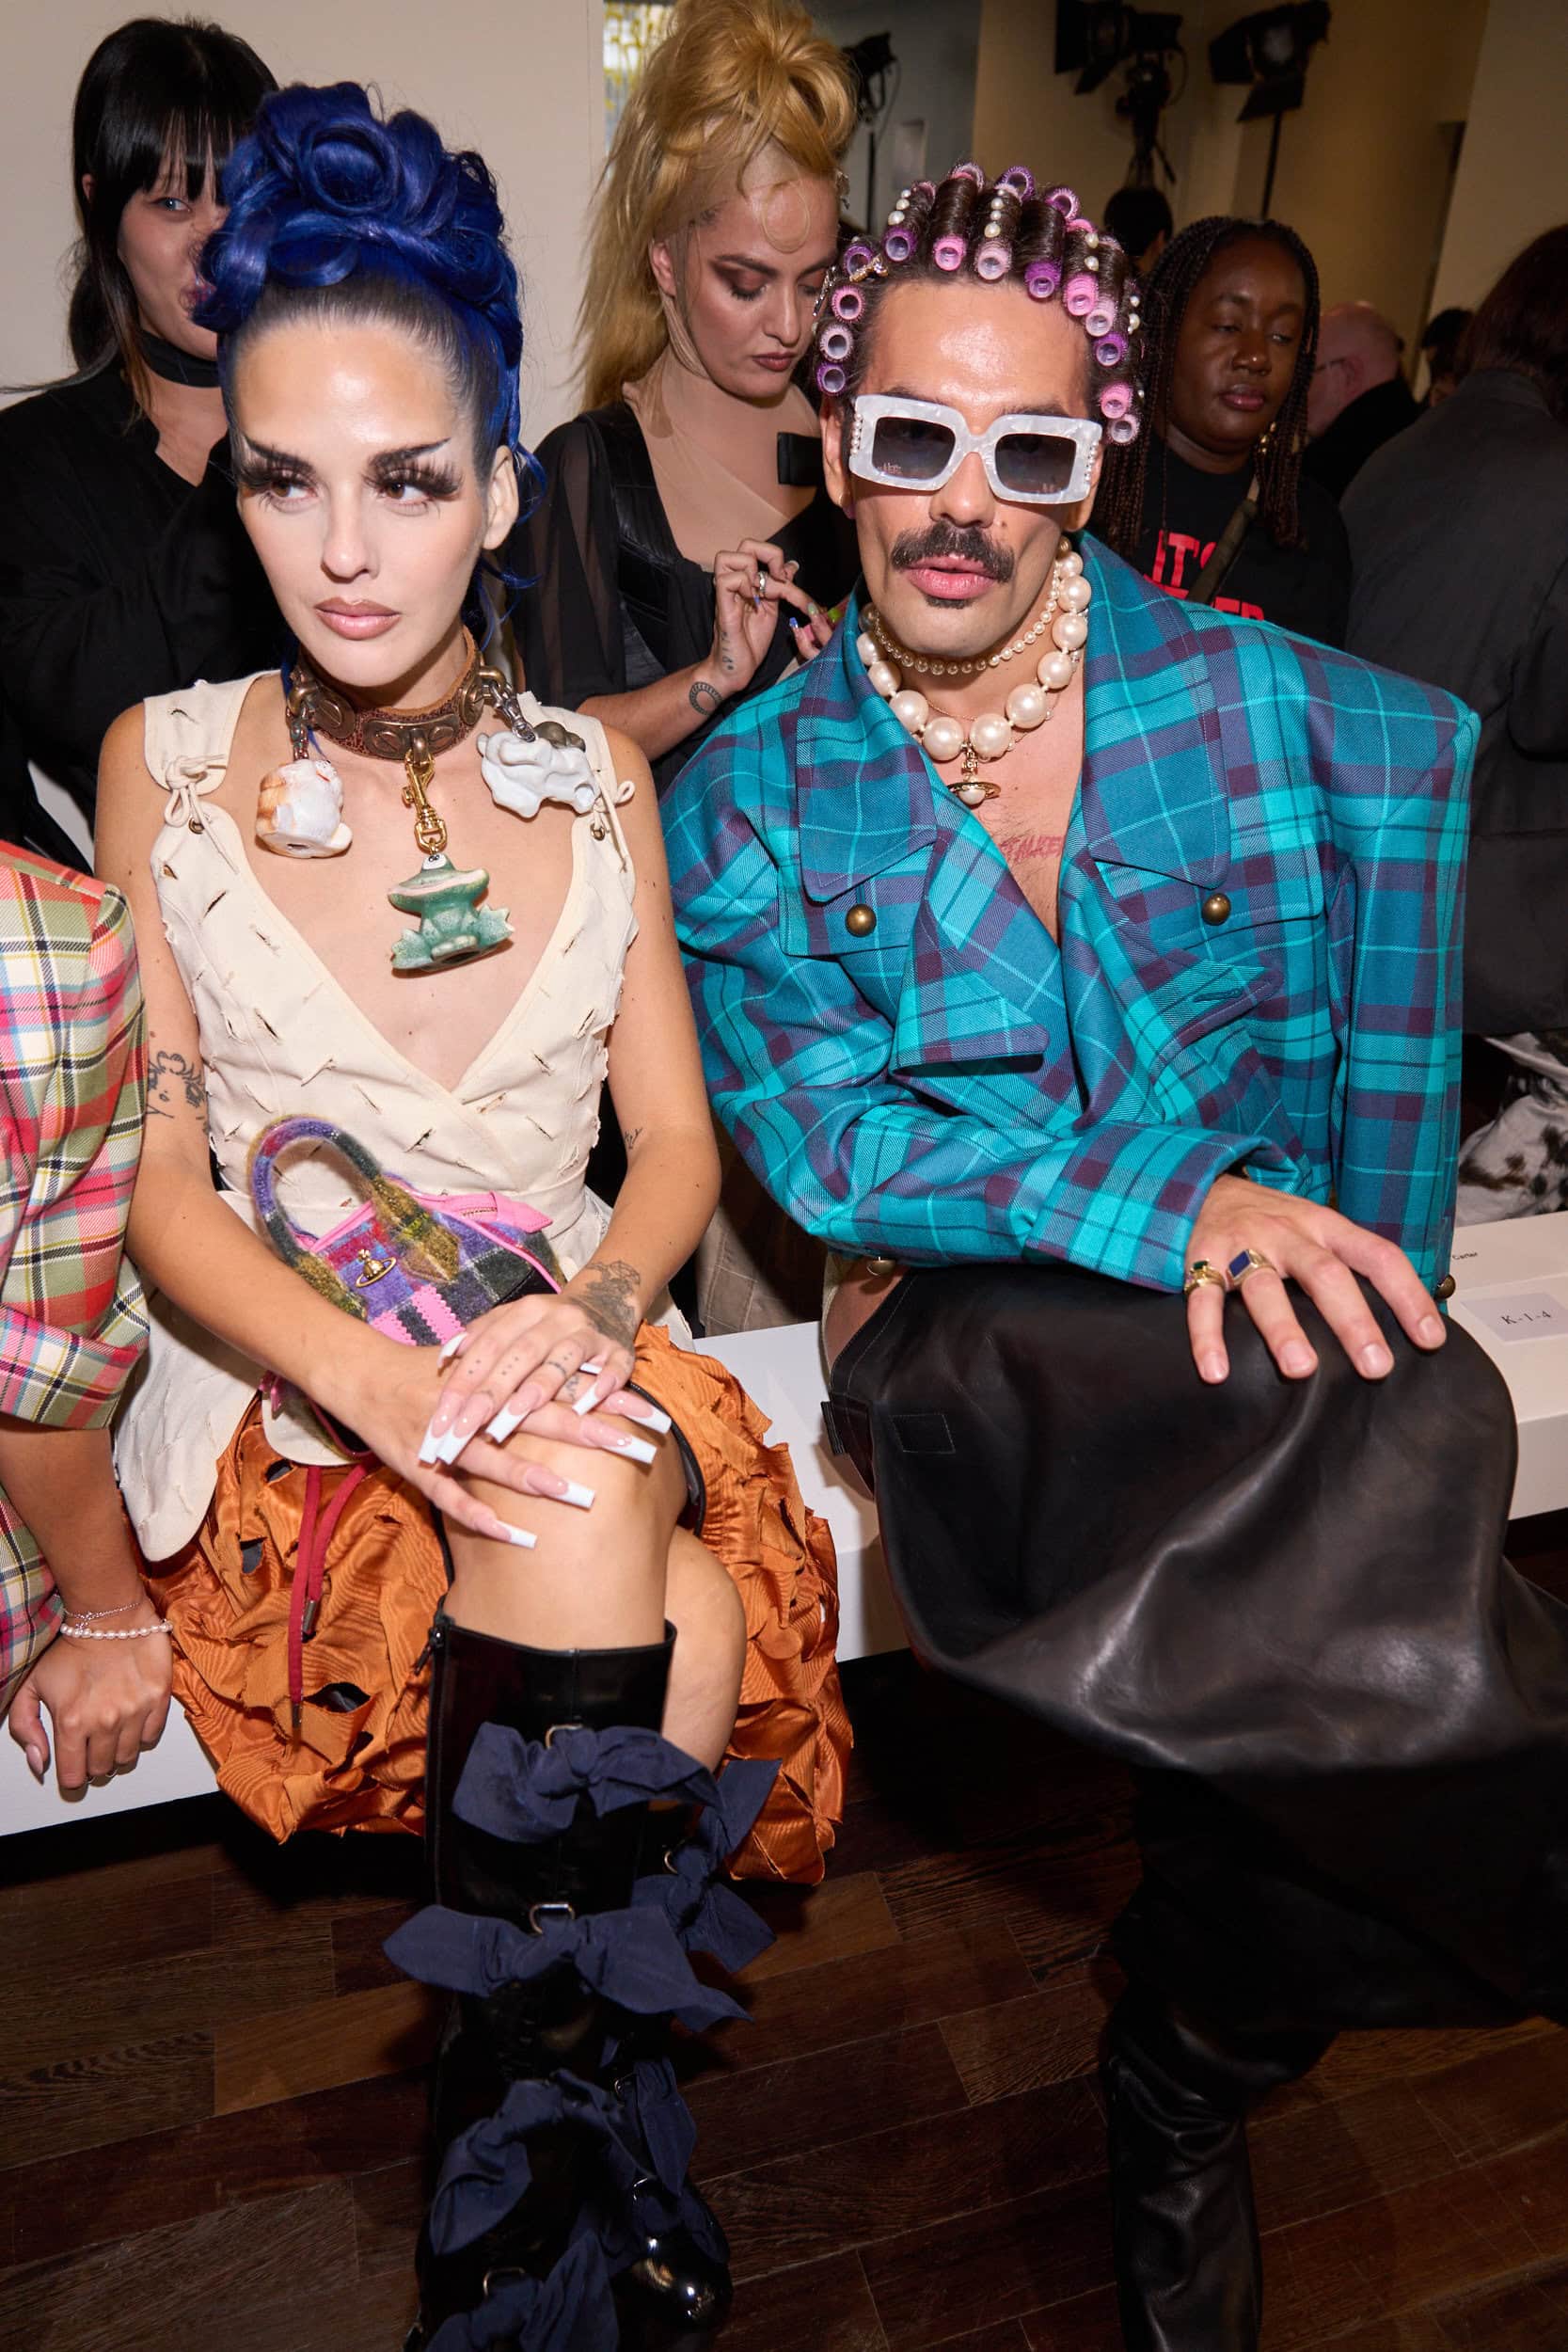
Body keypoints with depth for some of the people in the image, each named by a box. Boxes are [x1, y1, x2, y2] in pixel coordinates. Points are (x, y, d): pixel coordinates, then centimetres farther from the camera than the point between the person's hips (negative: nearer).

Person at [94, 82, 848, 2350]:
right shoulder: (168, 765, 2)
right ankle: (589, 2108, -8)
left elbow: (677, 1141, 5)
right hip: (288, 1400, -2)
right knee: (589, 1512, -32)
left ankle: (513, 2168, -2)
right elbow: (159, 1184, -3)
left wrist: (584, 1309, -16)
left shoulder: (592, 773, 7)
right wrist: (380, 1380, -20)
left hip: (568, 1364, 3)